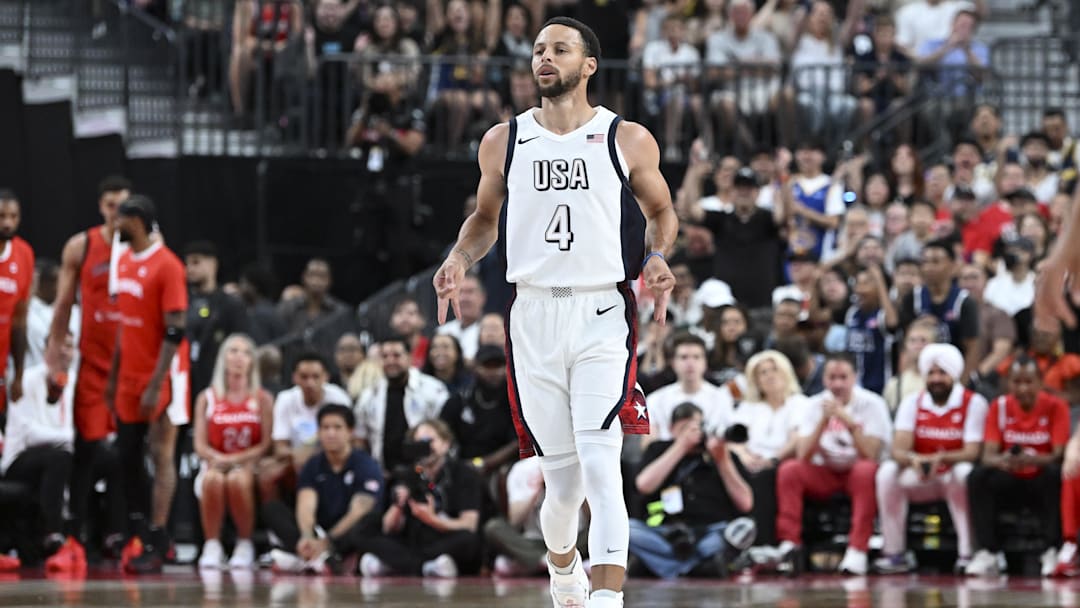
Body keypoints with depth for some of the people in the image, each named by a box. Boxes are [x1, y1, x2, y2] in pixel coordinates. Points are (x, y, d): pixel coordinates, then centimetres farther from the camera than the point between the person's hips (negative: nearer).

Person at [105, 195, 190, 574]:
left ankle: (156, 544, -6)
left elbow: (175, 332, -18)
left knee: (160, 455, -6)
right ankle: (137, 532, 16)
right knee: (127, 456, 8)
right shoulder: (124, 262, 10)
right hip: (130, 377, 8)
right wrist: (113, 377, 15)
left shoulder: (167, 266, -15)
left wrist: (155, 386, -21)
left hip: (160, 376, -8)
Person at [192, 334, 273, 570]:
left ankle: (245, 545, -21)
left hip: (248, 465, -1)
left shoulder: (262, 399, 6)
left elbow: (266, 444, -3)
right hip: (215, 464, 1)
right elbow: (200, 445, 3)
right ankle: (211, 546, -26)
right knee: (212, 479, -36)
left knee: (238, 479, -37)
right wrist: (218, 458, -19)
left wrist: (236, 460, -16)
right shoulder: (207, 398, 9)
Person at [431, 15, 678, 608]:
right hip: (533, 312, 2)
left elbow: (661, 211, 16)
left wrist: (656, 258, -4)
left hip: (602, 316, -2)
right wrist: (459, 258, 2)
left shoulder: (628, 140, 3)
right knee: (561, 472, 8)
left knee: (599, 462, -17)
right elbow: (485, 216, 22)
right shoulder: (503, 141, 9)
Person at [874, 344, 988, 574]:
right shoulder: (912, 403, 2)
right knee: (887, 471, -25)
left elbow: (971, 452, -16)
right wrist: (913, 459, -35)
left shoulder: (973, 403, -7)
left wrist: (941, 459, -35)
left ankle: (967, 553, -33)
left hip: (953, 479, -2)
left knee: (965, 472, -36)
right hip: (920, 480, 3)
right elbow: (899, 449, -10)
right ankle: (894, 552, -20)